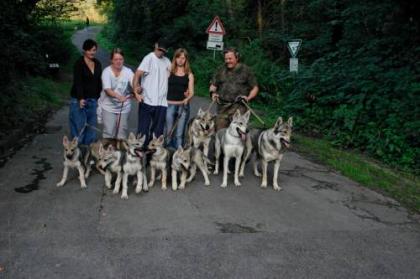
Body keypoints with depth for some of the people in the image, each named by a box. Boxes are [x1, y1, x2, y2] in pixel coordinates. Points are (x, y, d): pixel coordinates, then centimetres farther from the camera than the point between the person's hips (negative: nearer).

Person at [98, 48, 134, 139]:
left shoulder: (128, 71, -3)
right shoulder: (106, 71, -9)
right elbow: (107, 89, -21)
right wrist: (118, 96, -40)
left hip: (124, 107, 2)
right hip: (109, 107, -2)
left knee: (122, 133, 5)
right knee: (109, 132, -6)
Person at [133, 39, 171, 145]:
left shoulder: (167, 61, 12)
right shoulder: (149, 58, -5)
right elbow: (137, 75, -13)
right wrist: (136, 92, -21)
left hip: (162, 102, 5)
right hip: (147, 101, -5)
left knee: (158, 132, 9)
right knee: (143, 130, 1)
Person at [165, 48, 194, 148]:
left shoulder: (189, 75, 8)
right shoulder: (169, 71, 6)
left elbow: (191, 92, 5)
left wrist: (187, 99, -14)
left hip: (183, 106, 0)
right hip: (170, 105, 0)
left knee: (179, 134, 1)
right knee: (169, 133, 3)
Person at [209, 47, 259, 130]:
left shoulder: (245, 70, 8)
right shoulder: (221, 70, 17)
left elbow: (255, 87, 9)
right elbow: (213, 85, 23)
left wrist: (248, 98, -8)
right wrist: (213, 93, 1)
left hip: (238, 106, -3)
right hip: (222, 106, 3)